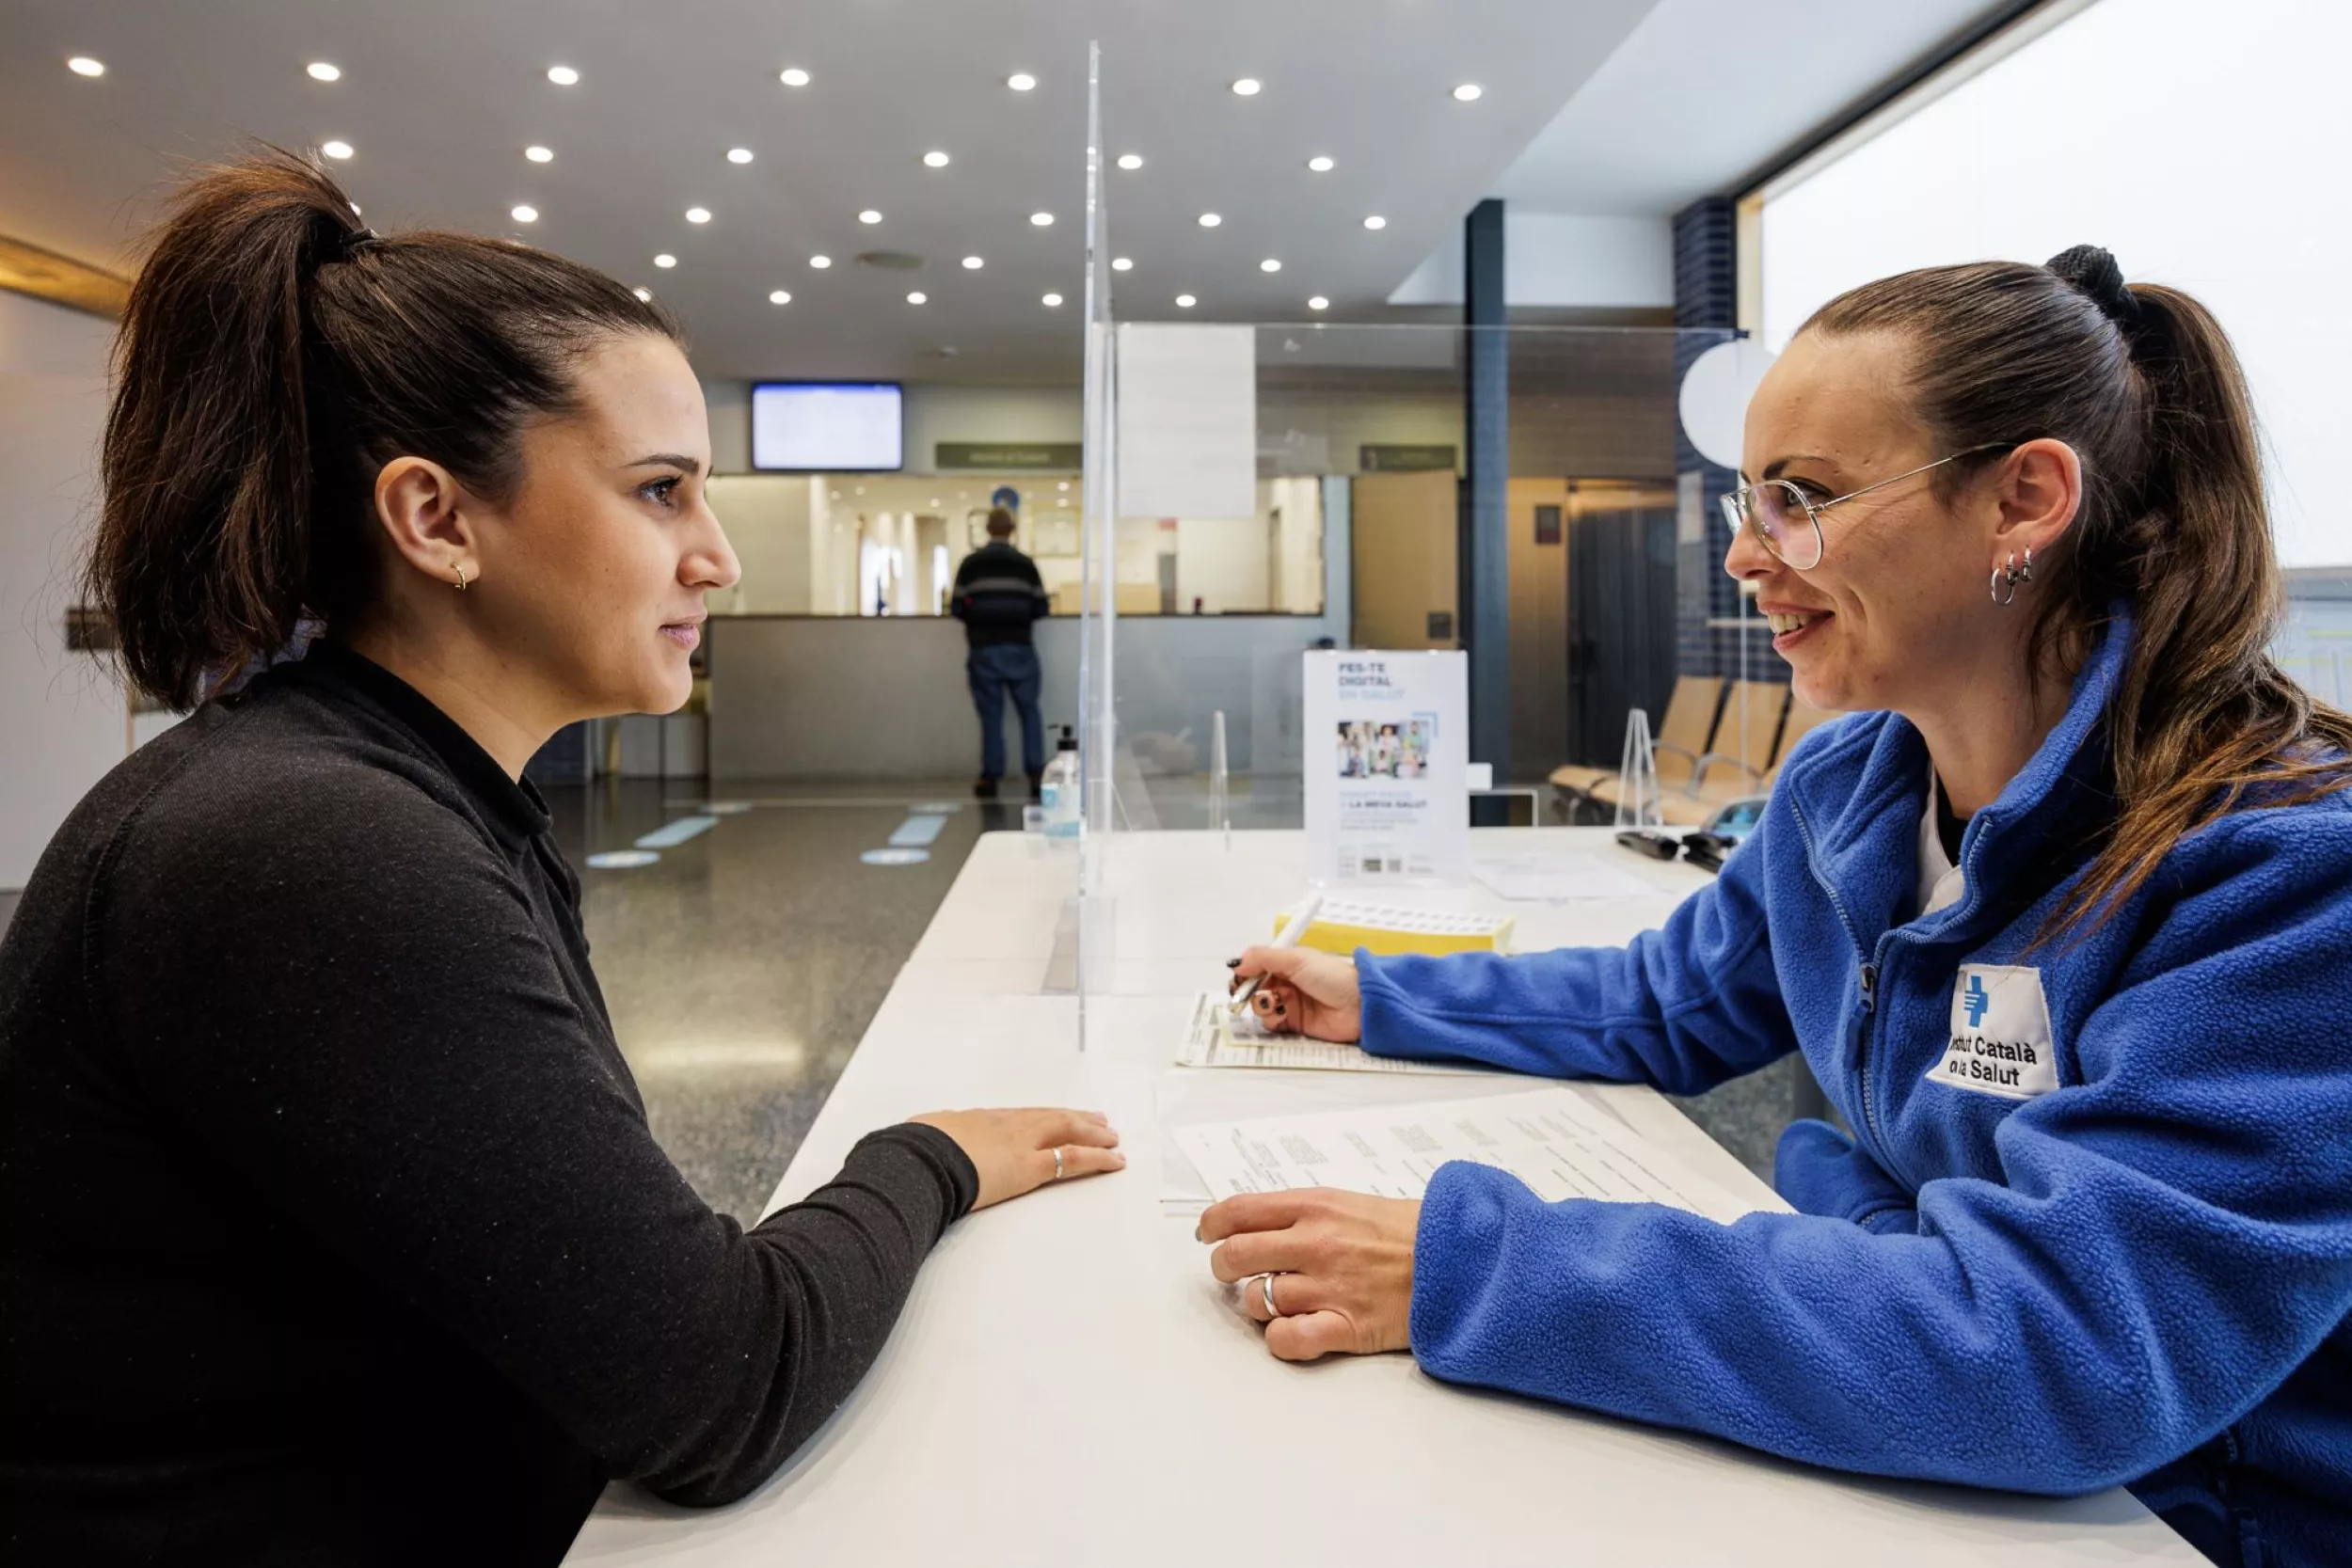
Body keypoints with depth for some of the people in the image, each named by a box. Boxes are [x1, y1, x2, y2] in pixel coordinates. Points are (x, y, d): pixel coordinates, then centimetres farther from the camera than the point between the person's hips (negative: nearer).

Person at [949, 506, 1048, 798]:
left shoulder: (970, 564, 0)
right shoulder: (1025, 564, 0)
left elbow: (957, 607, 0)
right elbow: (1040, 608, 2)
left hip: (983, 649, 0)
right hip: (1019, 648, 0)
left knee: (991, 714, 6)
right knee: (1029, 711, 9)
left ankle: (990, 777, 7)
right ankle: (1036, 775, 6)